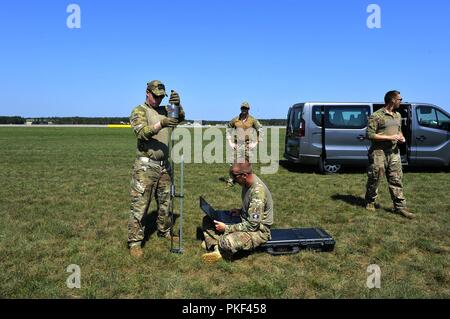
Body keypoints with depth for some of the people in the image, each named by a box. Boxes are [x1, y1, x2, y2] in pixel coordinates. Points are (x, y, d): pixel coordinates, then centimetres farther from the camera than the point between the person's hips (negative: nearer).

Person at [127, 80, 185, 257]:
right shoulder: (139, 111, -5)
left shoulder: (164, 111, 12)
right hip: (145, 166, -6)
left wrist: (177, 105, -26)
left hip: (164, 165, 6)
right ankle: (135, 242, 7)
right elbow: (142, 133, -20)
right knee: (140, 205, -2)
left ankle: (164, 231, 34)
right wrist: (161, 124, -34)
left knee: (165, 202, 17)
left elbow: (180, 119, -5)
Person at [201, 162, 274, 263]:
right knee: (208, 220, 5)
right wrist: (240, 211, 0)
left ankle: (221, 252, -5)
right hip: (246, 220, 9)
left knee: (228, 241, -36)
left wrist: (226, 228, -22)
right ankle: (216, 247, -13)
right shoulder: (247, 183, -2)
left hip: (258, 230, -9)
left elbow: (252, 225, -26)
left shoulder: (258, 191, -29)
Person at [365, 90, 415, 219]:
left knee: (396, 180, 6)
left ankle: (400, 206, 11)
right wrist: (390, 137, -17)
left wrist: (401, 137, 4)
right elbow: (370, 135, -16)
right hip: (379, 152, -7)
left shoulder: (398, 115, 14)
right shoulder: (376, 116, -11)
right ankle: (370, 202, 23)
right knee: (374, 179, 4)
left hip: (394, 152, 7)